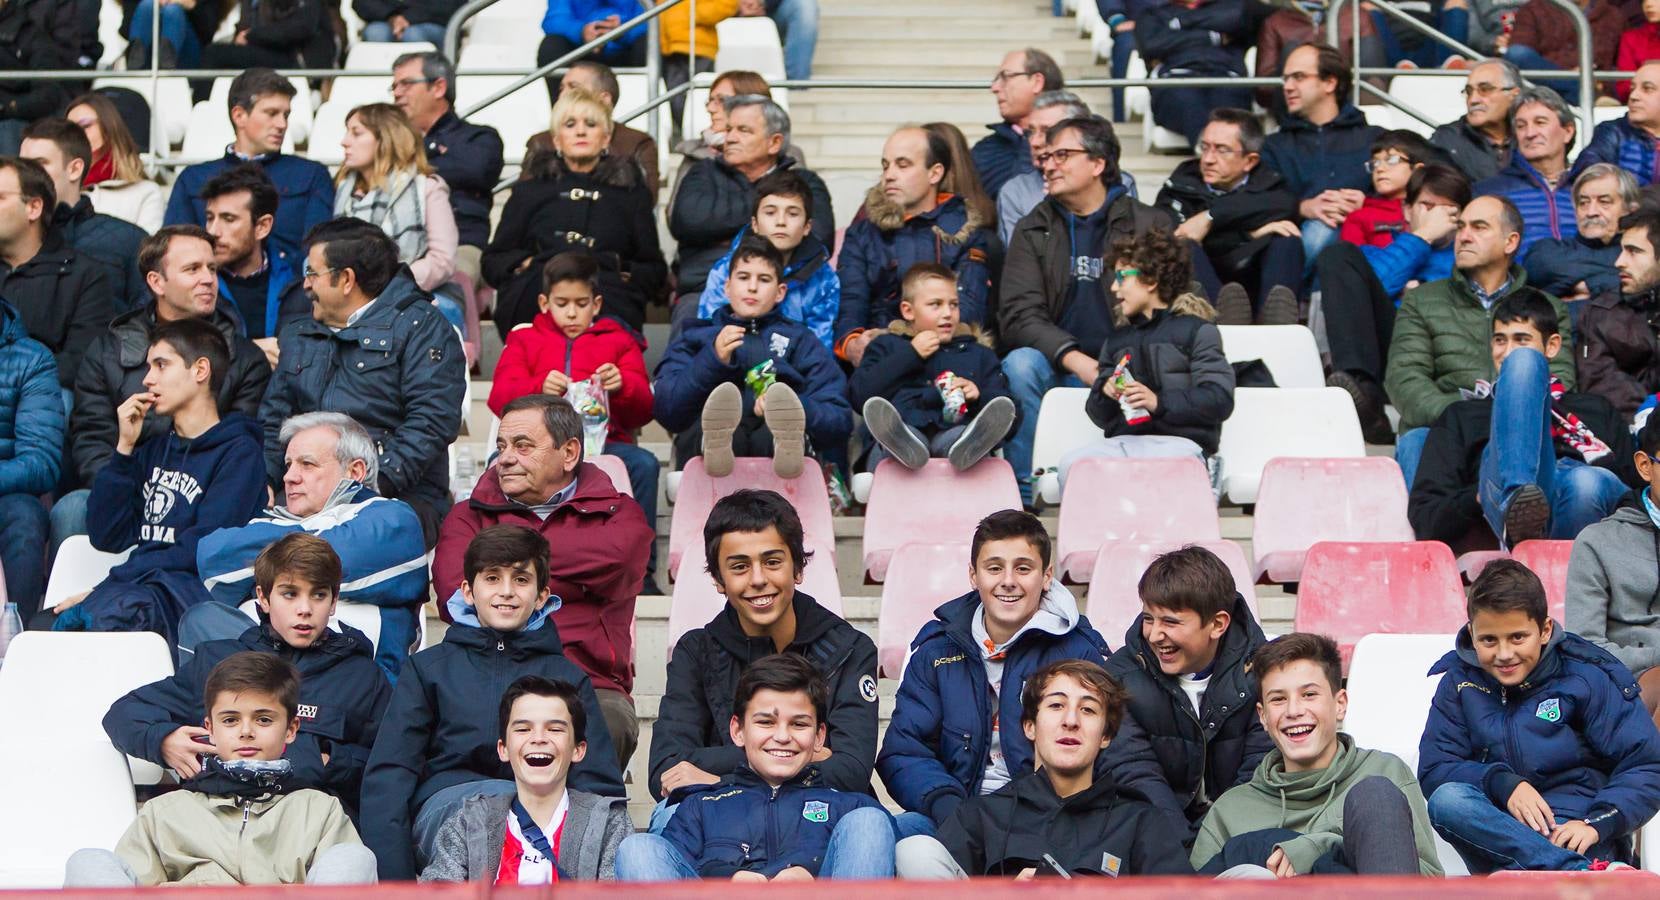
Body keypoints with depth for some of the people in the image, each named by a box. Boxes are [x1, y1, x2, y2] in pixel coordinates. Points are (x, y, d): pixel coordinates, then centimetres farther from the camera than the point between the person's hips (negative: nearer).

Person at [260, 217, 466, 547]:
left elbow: (431, 421, -10)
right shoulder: (296, 337, 27)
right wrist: (264, 482, 4)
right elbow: (273, 419, 25)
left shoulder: (420, 328, 3)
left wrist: (378, 484, -21)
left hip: (401, 496, -5)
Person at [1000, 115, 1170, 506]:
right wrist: (1074, 359, -20)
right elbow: (1017, 315, -2)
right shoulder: (1033, 231, 10)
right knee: (1019, 365, -29)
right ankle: (1020, 496, -24)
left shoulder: (1150, 225, 6)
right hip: (1059, 369, 2)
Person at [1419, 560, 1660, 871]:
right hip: (1503, 839, 5)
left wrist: (1596, 823, -21)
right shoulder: (1459, 680, 9)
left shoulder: (1589, 676, 1)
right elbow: (1433, 770, 2)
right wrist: (1501, 783, -16)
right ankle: (1588, 875, -44)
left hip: (1573, 835, -4)